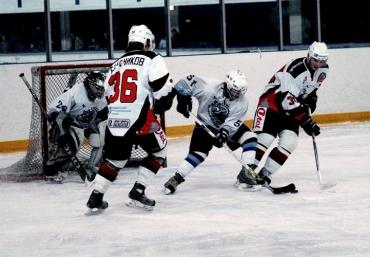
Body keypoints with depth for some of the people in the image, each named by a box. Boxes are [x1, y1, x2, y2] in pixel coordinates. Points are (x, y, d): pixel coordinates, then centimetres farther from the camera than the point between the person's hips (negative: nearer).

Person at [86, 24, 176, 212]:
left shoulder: (116, 64, 22)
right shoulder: (151, 59, 3)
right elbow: (162, 86, -9)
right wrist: (163, 104, 9)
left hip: (114, 120, 6)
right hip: (139, 119, -5)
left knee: (114, 158, 22)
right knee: (158, 151, 16)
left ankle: (95, 198, 13)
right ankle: (137, 193, 6)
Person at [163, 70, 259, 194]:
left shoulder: (242, 102, -20)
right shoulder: (209, 87, -29)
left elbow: (232, 122, -23)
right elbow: (188, 81, -21)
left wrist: (223, 134, -38)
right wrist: (183, 99, -19)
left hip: (228, 126, 4)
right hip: (205, 124, -3)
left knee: (249, 137, -14)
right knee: (198, 152, -20)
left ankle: (245, 172, -9)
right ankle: (176, 178, -15)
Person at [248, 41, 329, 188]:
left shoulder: (323, 70, -3)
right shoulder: (295, 69, -29)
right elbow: (289, 100, -33)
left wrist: (311, 101, 4)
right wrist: (306, 121, -34)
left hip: (293, 106, 7)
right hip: (273, 101, -7)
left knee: (289, 141, -11)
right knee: (265, 139, -19)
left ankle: (264, 174, -4)